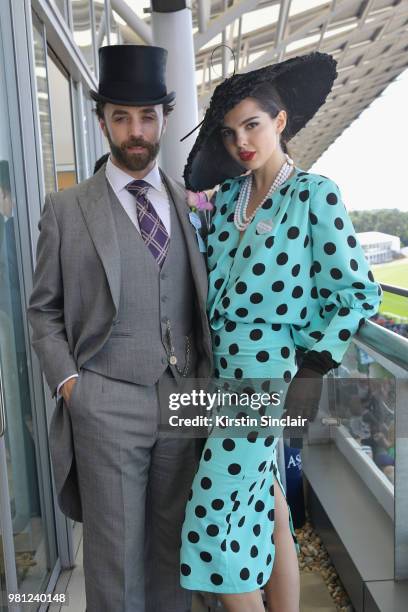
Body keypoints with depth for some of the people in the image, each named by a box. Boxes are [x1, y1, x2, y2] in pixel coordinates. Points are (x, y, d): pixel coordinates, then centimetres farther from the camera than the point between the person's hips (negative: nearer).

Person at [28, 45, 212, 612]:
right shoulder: (66, 208, 2)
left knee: (173, 545, 17)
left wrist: (208, 375, 5)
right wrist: (67, 381, -6)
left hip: (185, 399, 3)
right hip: (106, 405, -2)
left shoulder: (191, 203, 8)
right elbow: (44, 311, 5)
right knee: (114, 555, 10)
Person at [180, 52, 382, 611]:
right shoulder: (230, 194, 12)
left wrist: (313, 366, -12)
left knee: (216, 517, -1)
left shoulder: (313, 194, -6)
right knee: (265, 510, 17)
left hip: (267, 371, -6)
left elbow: (360, 292, -8)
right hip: (225, 367, 6)